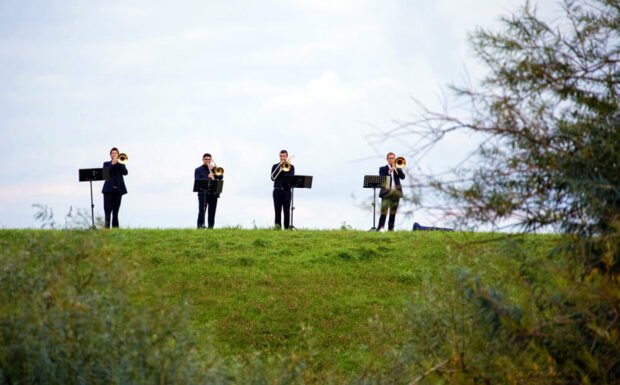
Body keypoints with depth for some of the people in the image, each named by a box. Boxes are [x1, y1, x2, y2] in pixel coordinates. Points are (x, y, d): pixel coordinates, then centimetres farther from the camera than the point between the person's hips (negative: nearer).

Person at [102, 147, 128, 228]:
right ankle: (107, 227, -8)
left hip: (118, 189, 1)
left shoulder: (121, 164, 17)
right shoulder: (106, 164, 15)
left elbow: (125, 172, -3)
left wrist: (119, 162, -10)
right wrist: (112, 164, -12)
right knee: (107, 210, -8)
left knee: (115, 211, 0)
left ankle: (115, 227, 1)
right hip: (109, 189, -1)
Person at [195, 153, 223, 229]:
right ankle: (200, 226, -19)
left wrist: (213, 169, -6)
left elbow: (221, 177, 4)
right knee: (202, 211, -14)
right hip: (203, 193, -3)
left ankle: (210, 227, 2)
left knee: (212, 213, 0)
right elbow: (197, 180, -5)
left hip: (213, 194, 3)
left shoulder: (214, 169, 19)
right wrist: (207, 177, -17)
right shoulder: (198, 170, 11)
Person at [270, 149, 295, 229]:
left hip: (287, 190, 0)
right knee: (278, 210, -7)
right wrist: (280, 170, -13)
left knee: (287, 210, -1)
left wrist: (285, 169, -10)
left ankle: (287, 227, 0)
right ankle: (278, 226, -11)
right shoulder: (275, 166, 11)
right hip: (277, 191, 0)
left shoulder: (291, 167, 11)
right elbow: (273, 178, -3)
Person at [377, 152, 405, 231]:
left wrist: (397, 168, -12)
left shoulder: (398, 169, 17)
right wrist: (389, 172, -17)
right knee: (384, 209, -15)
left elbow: (403, 177, -1)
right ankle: (380, 227, -19)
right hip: (386, 192, -3)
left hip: (396, 192, 3)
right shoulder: (383, 169, 10)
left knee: (393, 212, 2)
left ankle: (391, 228, 5)